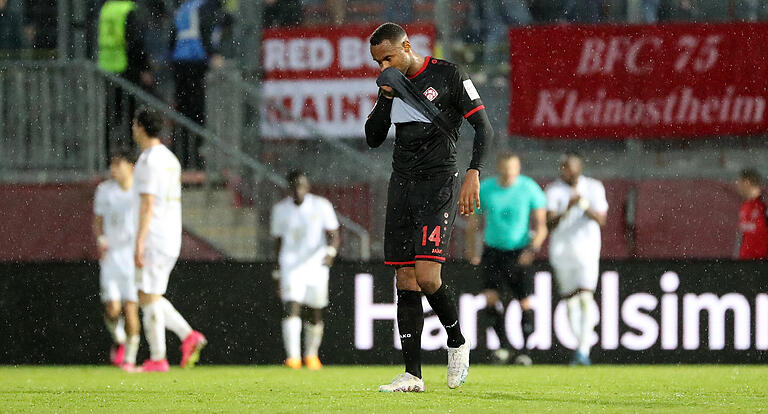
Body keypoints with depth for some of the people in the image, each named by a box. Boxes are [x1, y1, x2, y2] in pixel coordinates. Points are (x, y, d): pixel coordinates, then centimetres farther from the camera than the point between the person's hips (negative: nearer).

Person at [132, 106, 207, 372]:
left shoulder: (149, 160, -13)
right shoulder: (170, 159, 17)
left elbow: (147, 204, -19)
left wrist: (140, 243, -21)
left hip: (153, 240, -9)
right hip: (171, 240, 9)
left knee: (149, 297, -4)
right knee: (151, 298, 15)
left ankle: (157, 358, -4)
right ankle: (188, 336, 0)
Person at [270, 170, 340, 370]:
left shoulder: (321, 206, -1)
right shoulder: (280, 209, 6)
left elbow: (333, 234, -3)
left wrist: (331, 252, -24)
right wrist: (278, 273, 16)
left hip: (317, 265, 0)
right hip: (291, 266, 0)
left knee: (315, 315, 6)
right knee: (291, 308, -18)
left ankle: (311, 355, 27)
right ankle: (293, 356, -25)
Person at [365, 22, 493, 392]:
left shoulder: (448, 75, -6)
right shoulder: (394, 82, 12)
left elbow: (483, 128, -6)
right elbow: (373, 139, 12)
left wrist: (473, 174, -17)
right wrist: (386, 98, -2)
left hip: (439, 184, -6)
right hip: (402, 184, 6)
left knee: (427, 275, -18)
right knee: (406, 282, 1)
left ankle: (457, 343, 7)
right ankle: (412, 374, 1)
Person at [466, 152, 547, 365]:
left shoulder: (529, 188, -9)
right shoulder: (485, 189, -5)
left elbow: (541, 223, -7)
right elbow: (473, 222, 8)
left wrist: (534, 248, -20)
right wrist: (472, 250, 10)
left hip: (520, 252, -1)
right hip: (493, 251, 1)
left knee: (525, 302, -5)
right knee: (490, 296, -15)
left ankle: (525, 350, 8)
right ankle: (504, 345, 0)